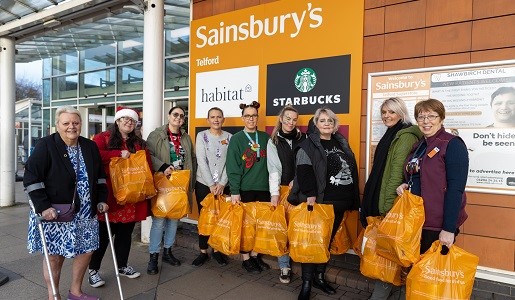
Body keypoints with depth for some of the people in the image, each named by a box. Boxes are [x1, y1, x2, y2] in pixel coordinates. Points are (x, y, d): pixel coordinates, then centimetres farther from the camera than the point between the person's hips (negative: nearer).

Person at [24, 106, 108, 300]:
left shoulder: (90, 147, 6)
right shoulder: (46, 146, -10)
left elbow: (99, 176, 15)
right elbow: (31, 178, -14)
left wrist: (101, 200, 8)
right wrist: (43, 207, -20)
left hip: (85, 214, 5)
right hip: (54, 214, -5)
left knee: (86, 250, 10)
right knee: (54, 255, 6)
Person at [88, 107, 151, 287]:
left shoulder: (139, 143, 14)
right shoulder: (104, 138, -1)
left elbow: (147, 166, 11)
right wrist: (119, 153, -20)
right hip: (109, 195, -5)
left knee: (126, 233, 15)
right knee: (103, 234, 5)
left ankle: (122, 266, 32)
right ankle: (93, 270, 21)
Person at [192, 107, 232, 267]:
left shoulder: (229, 137, 3)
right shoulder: (202, 136, 0)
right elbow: (201, 161, -8)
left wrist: (221, 184, -10)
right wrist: (211, 184, -13)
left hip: (223, 185, 1)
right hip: (204, 184, -1)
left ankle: (217, 250, 21)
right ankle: (203, 252, 18)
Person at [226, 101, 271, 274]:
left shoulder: (265, 137, 8)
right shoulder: (236, 139, -1)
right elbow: (232, 167, -7)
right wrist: (234, 191, -13)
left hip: (263, 188, 3)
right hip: (244, 189, -3)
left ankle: (255, 255, 25)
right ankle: (246, 259, 18)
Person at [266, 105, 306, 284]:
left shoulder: (303, 139, 7)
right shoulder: (273, 141, 4)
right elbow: (274, 168, -6)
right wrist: (274, 192, -15)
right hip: (281, 190, 0)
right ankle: (284, 267, 12)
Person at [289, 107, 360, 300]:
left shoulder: (341, 142, 16)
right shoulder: (308, 145, -4)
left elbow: (351, 168, 19)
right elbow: (304, 171, -15)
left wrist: (352, 199, 14)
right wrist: (310, 195, -24)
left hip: (340, 202, 7)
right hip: (319, 201, -6)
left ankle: (319, 277, 28)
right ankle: (306, 283, 10)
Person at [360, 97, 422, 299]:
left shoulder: (406, 136, -14)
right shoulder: (391, 134, 16)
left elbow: (398, 171, -20)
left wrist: (389, 201, -21)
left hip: (391, 200, -9)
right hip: (379, 197, 9)